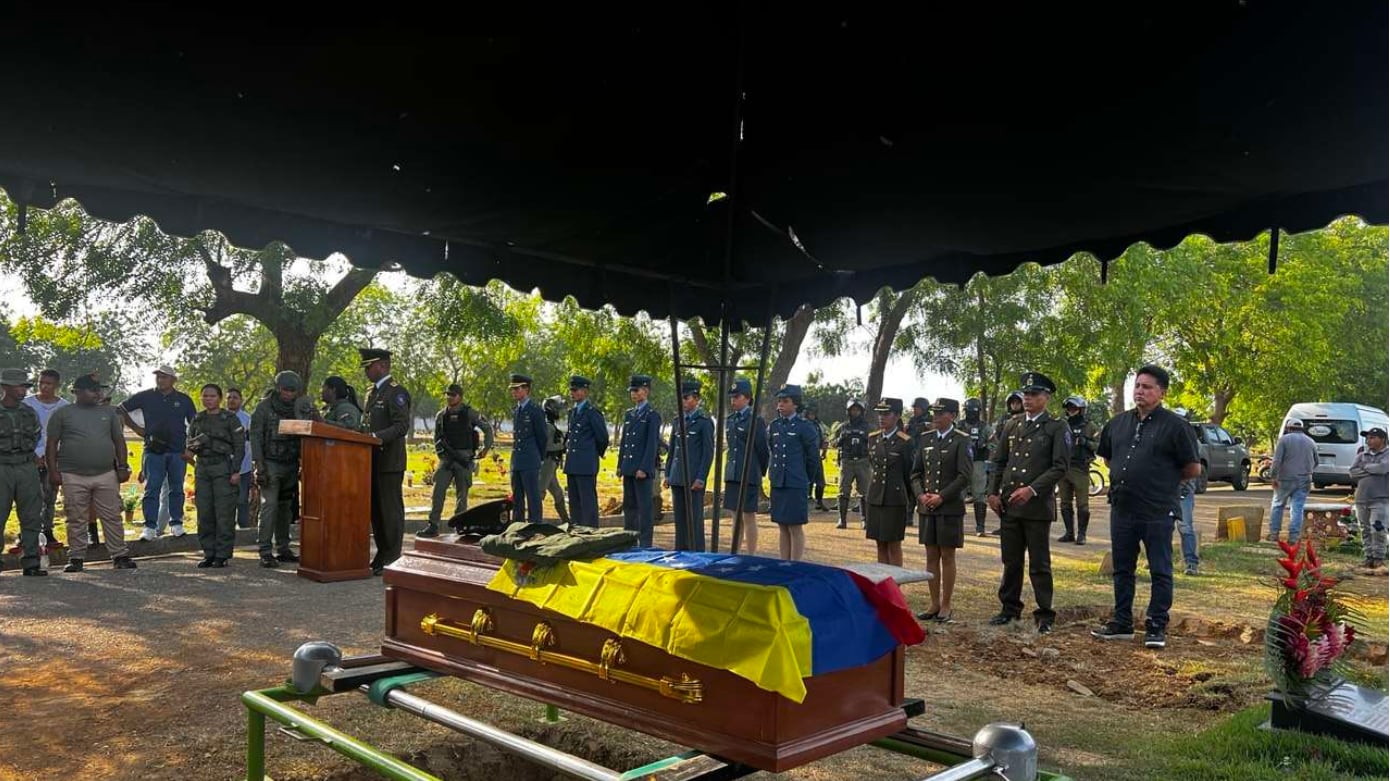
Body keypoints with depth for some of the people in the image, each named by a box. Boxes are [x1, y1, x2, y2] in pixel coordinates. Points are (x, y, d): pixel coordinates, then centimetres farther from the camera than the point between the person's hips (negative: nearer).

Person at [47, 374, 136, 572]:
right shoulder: (62, 414, 4)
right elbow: (52, 444, 4)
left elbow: (119, 441, 14)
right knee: (76, 520, 4)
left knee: (112, 518, 2)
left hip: (106, 475, 2)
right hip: (73, 477, -2)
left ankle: (120, 556, 6)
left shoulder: (108, 413, 13)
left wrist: (123, 467, 6)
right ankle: (76, 558, 13)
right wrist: (53, 471, -4)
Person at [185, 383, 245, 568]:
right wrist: (189, 451, -4)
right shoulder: (197, 419, 15)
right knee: (204, 513, 5)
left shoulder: (230, 418, 1)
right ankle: (209, 554, 13)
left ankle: (223, 555, 0)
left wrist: (236, 471, -10)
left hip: (223, 468, -5)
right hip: (202, 468, 5)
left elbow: (239, 446, -2)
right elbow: (190, 441, 20)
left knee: (224, 514, -6)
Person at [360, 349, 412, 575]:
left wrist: (376, 437, -26)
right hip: (372, 461, 9)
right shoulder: (372, 392, 18)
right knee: (376, 510, 13)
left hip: (389, 461, -9)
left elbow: (402, 426, -18)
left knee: (391, 510, -3)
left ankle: (392, 559, 3)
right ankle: (382, 554, 22)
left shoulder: (396, 392, -10)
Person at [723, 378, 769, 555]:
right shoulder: (729, 420, 12)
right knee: (736, 515, 13)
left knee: (749, 516, -2)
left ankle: (751, 556, 5)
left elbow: (764, 450, -7)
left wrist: (760, 472, 2)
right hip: (732, 474, 7)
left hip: (749, 476, -7)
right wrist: (730, 471, 17)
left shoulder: (755, 420, -10)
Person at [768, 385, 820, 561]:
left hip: (796, 485, -5)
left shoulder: (805, 427, -6)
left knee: (795, 527, -1)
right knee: (782, 527, 11)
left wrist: (807, 480, 7)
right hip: (777, 483, 5)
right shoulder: (774, 426, 10)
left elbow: (813, 457, 0)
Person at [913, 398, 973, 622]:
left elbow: (965, 476, -12)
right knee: (931, 556, 9)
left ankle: (946, 606, 12)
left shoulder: (963, 441, -6)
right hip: (927, 508, 5)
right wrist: (920, 495, -4)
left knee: (947, 557, 2)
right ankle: (935, 604, 17)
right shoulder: (925, 439, 10)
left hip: (951, 508, -5)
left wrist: (941, 497, -16)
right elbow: (916, 472, 12)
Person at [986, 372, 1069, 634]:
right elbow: (999, 462, 15)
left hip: (1037, 506, -4)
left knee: (1039, 564, 2)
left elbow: (1059, 467, -9)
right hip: (1008, 504, 4)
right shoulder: (1012, 425, 12)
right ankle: (1010, 608, 23)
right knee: (1011, 561, 12)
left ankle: (1045, 615, 12)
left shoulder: (1057, 428, -2)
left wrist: (1032, 489, -18)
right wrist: (993, 492, 4)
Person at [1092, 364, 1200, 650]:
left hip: (1157, 512, -6)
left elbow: (1193, 469, -4)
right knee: (1122, 569, 13)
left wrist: (1164, 480, 4)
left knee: (1160, 571, 4)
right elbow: (1107, 458, 24)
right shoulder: (1118, 423, 10)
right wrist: (1126, 476, 11)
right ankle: (1122, 623, 24)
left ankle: (1157, 626, 14)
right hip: (1122, 509, 6)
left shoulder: (1175, 425, -6)